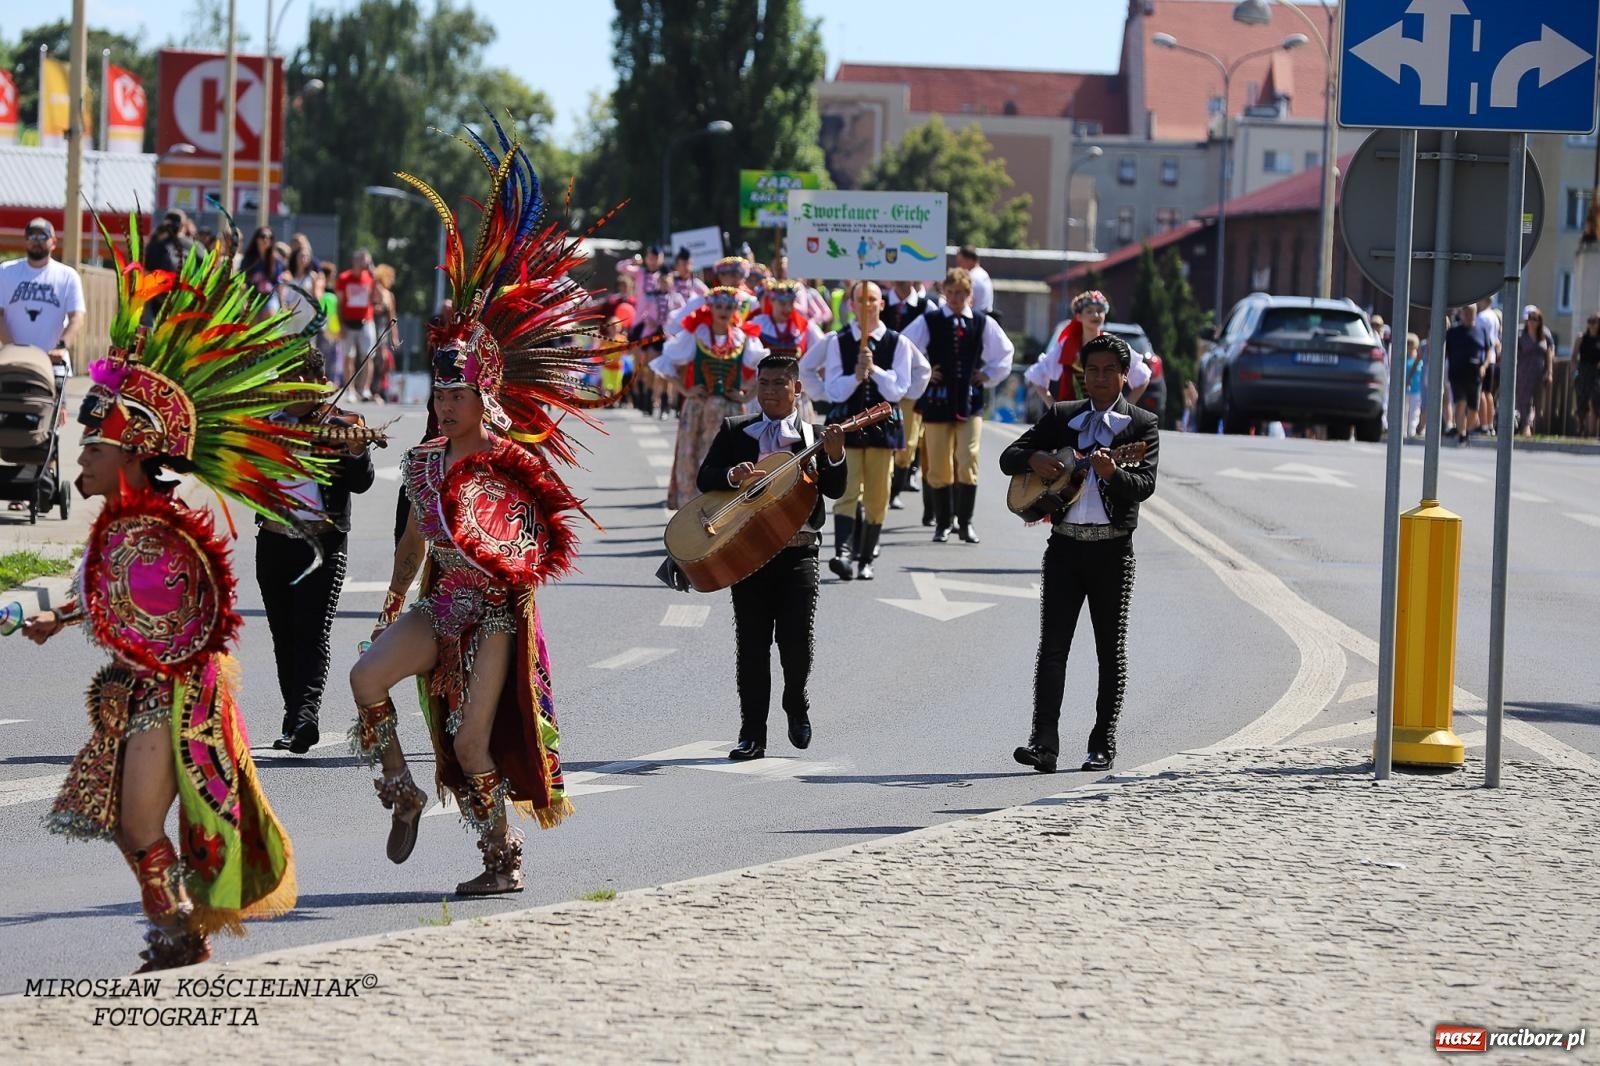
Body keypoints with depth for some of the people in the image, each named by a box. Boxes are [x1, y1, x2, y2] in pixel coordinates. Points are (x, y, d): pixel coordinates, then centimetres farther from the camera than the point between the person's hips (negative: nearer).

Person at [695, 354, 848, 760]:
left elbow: (834, 490, -3)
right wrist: (733, 476, -17)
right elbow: (704, 478, 3)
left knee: (796, 638, -9)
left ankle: (796, 703, 21)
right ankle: (752, 735, 6)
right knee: (751, 643, 1)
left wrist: (834, 457, -21)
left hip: (798, 551, -1)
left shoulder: (815, 435, 7)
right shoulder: (734, 431, 11)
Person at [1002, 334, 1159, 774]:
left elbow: (1145, 485, -12)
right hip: (1064, 544, 2)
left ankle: (1103, 745, 11)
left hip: (1112, 550, -2)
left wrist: (1113, 474, -31)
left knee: (1111, 650, 4)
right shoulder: (1062, 416, 11)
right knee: (1052, 646, -6)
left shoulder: (1141, 424, 1)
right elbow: (1008, 457, 11)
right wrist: (1034, 460, -11)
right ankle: (1044, 743, -11)